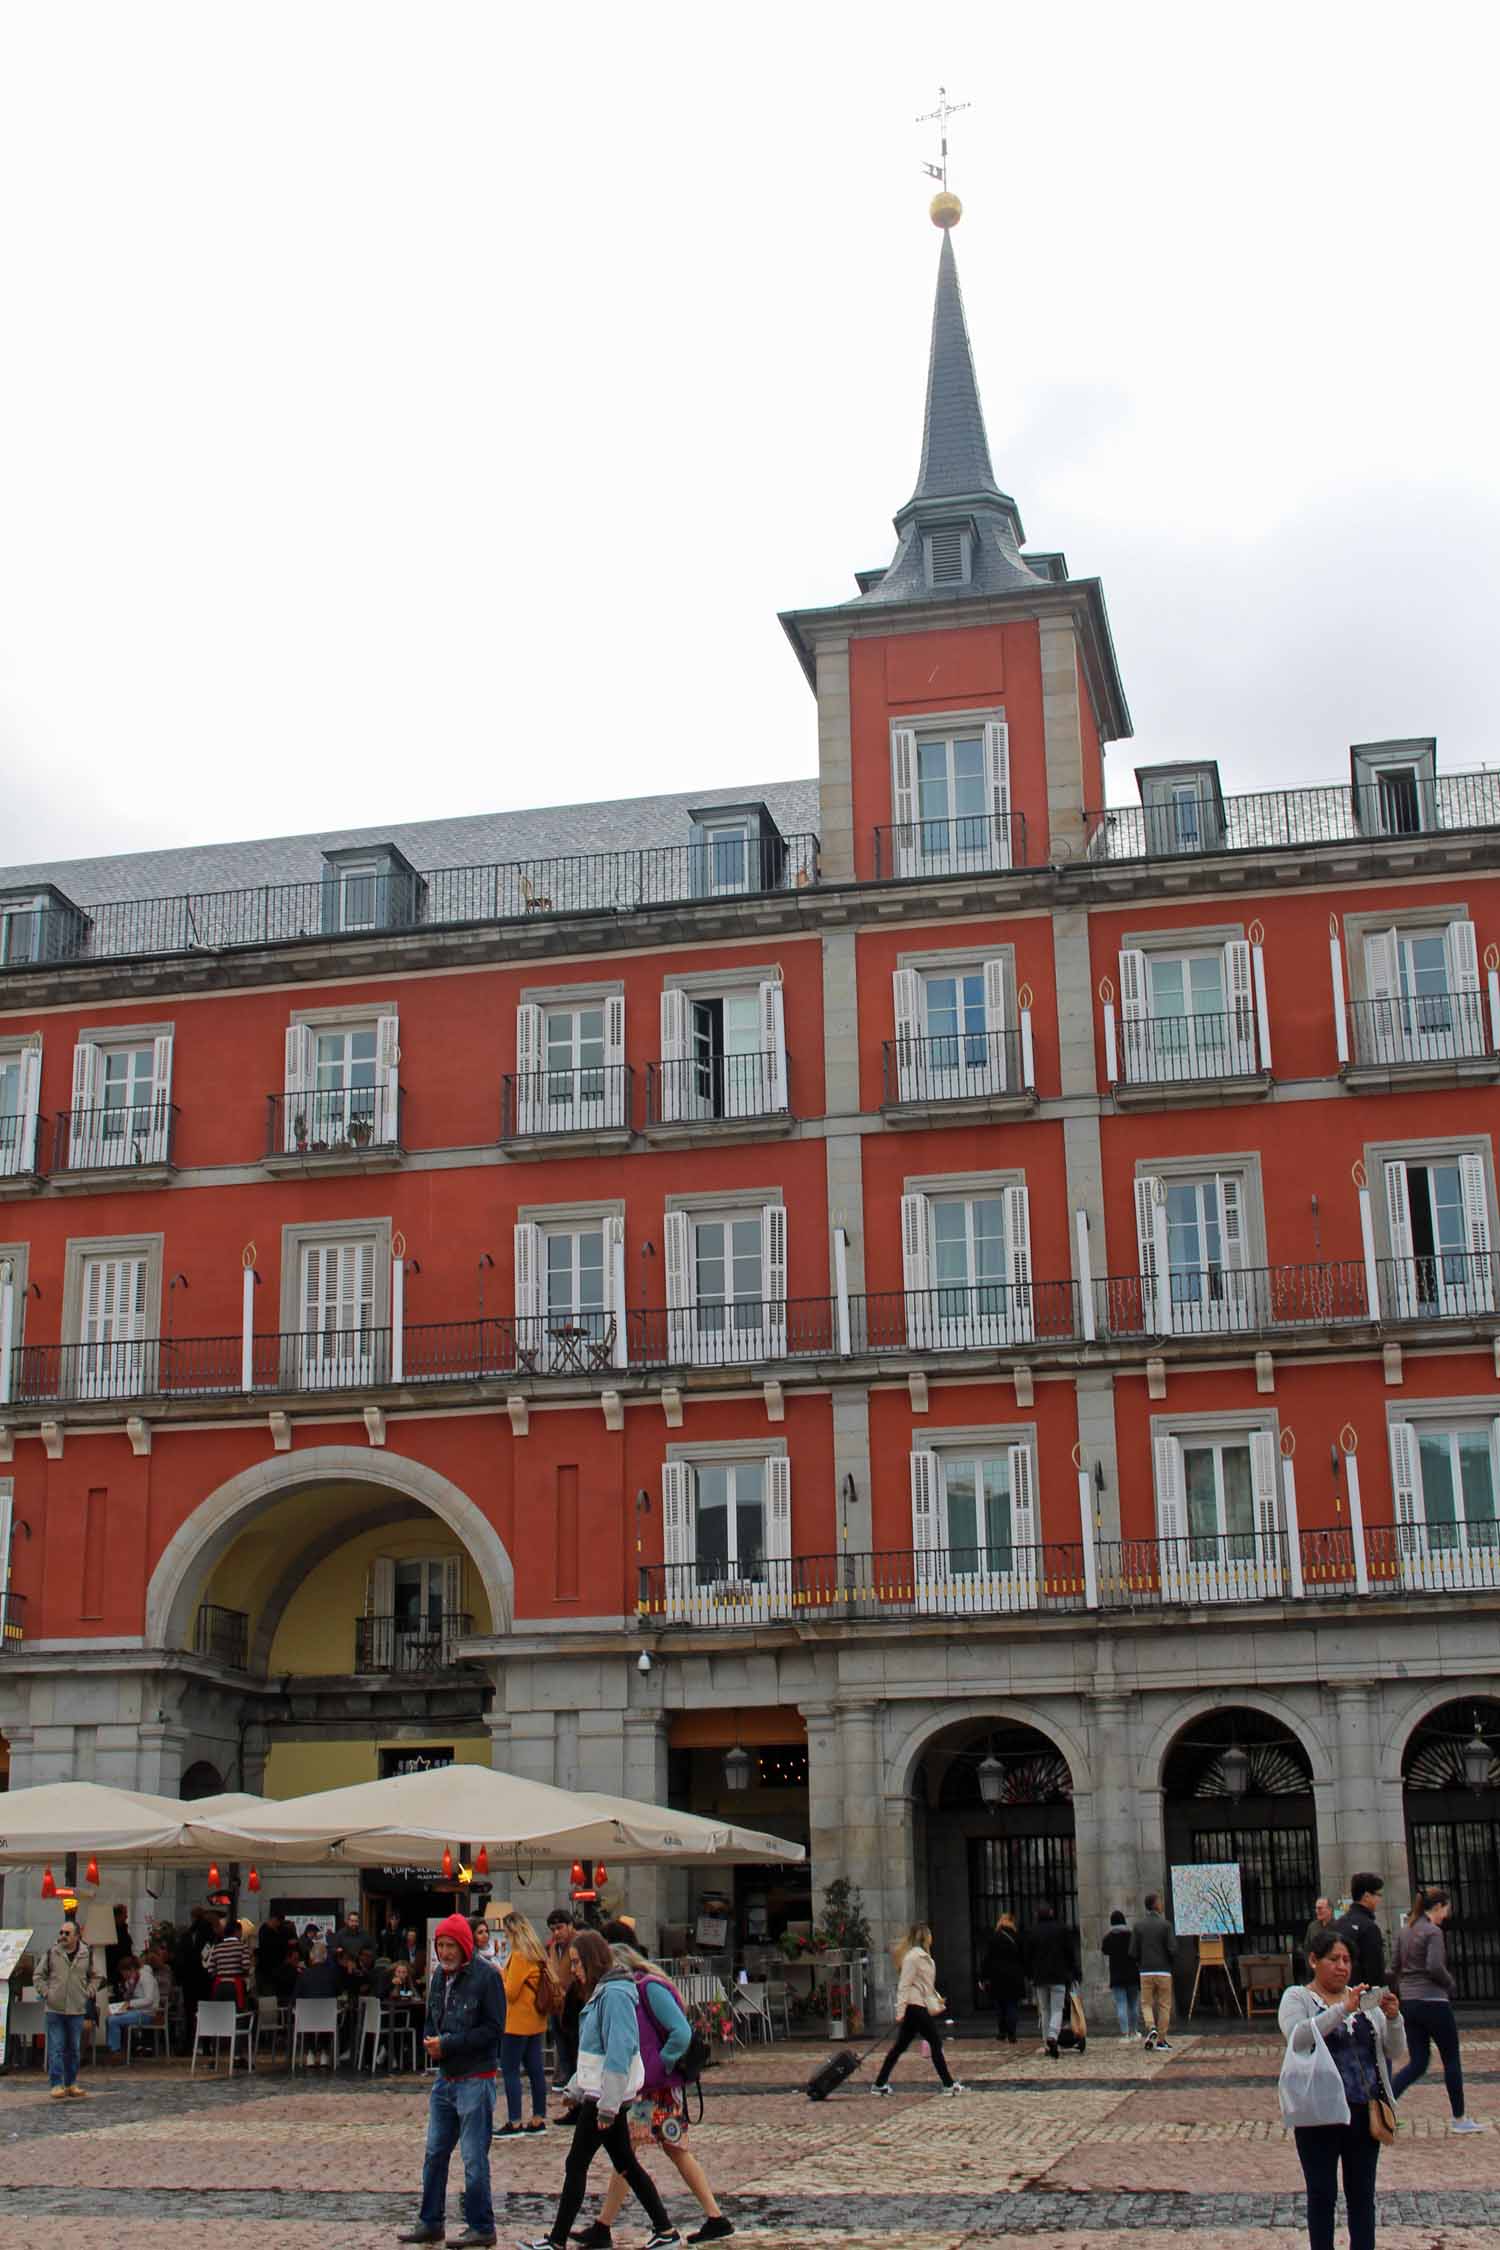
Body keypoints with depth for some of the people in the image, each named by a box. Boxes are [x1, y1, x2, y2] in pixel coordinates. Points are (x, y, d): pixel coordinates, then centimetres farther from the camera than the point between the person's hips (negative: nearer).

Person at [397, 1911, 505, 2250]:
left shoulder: (486, 1977, -12)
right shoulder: (439, 1976, 10)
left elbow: (493, 2029, -15)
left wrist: (448, 2044, -17)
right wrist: (431, 2042, -2)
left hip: (475, 2079, -8)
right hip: (445, 2078, 8)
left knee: (474, 2158, -1)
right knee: (434, 2153, 14)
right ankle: (431, 2223, 25)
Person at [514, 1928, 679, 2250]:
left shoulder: (615, 1995, -19)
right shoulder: (601, 1992, 13)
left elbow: (619, 2052, -23)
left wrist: (607, 2105, -23)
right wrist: (575, 2089, 22)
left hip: (608, 2095, -10)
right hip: (599, 2094, 10)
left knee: (576, 2165, -1)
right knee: (625, 2163, 12)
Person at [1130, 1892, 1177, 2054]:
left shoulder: (1139, 1926, 2)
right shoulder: (1165, 1925, -6)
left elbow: (1133, 1952, -2)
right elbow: (1173, 1950, -11)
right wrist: (1170, 1962, 10)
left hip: (1145, 1972, 2)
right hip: (1163, 1972, -2)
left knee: (1146, 2003, 12)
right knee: (1164, 2006, 8)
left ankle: (1151, 2028, -13)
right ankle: (1161, 2040, 7)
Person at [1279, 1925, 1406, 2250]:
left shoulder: (1364, 1999, 12)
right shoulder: (1297, 1998, 2)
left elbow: (1396, 2053, 8)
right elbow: (1297, 2036, -19)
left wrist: (1393, 2018, -11)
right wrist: (1343, 2009, -26)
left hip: (1365, 2111, 3)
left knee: (1362, 2195, 7)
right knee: (1322, 2195, 3)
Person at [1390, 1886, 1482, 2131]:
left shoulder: (1404, 1931, 10)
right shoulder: (1433, 1932, -13)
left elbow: (1394, 1968, 11)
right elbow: (1435, 1966, -22)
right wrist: (1451, 1984, -4)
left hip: (1408, 2003, 7)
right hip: (1433, 2001, -7)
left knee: (1418, 2063, 9)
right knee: (1451, 2061, 8)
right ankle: (1459, 2119, 15)